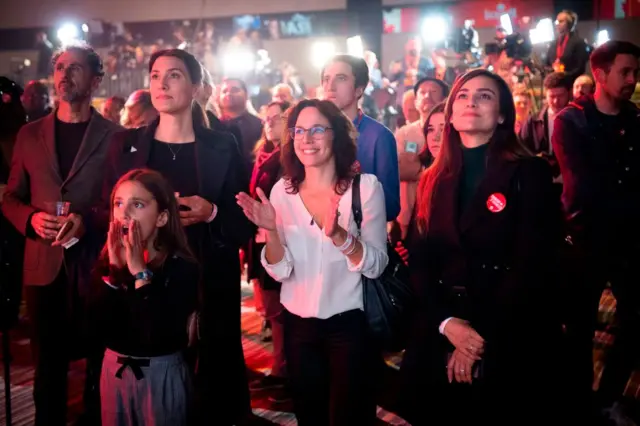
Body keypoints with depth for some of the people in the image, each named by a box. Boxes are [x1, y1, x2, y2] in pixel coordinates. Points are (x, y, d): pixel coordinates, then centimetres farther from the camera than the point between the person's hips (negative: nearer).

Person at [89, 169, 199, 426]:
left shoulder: (182, 268, -17)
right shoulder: (107, 260, -3)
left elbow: (160, 337, -29)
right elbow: (97, 330, -12)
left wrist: (139, 271, -26)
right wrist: (114, 268, -18)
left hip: (161, 374, -4)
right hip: (114, 369, 4)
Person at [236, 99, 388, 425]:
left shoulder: (365, 186, -10)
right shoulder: (282, 191, -3)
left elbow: (376, 266, -16)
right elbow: (280, 272, -5)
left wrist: (337, 234, -32)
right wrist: (270, 230, -23)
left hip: (350, 323, -3)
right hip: (298, 324, 3)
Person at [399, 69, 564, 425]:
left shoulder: (529, 173, -5)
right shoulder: (434, 181, 9)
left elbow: (533, 265, -12)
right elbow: (420, 261, 4)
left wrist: (484, 337, -15)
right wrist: (446, 323, -12)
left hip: (510, 340, -4)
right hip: (439, 337, 4)